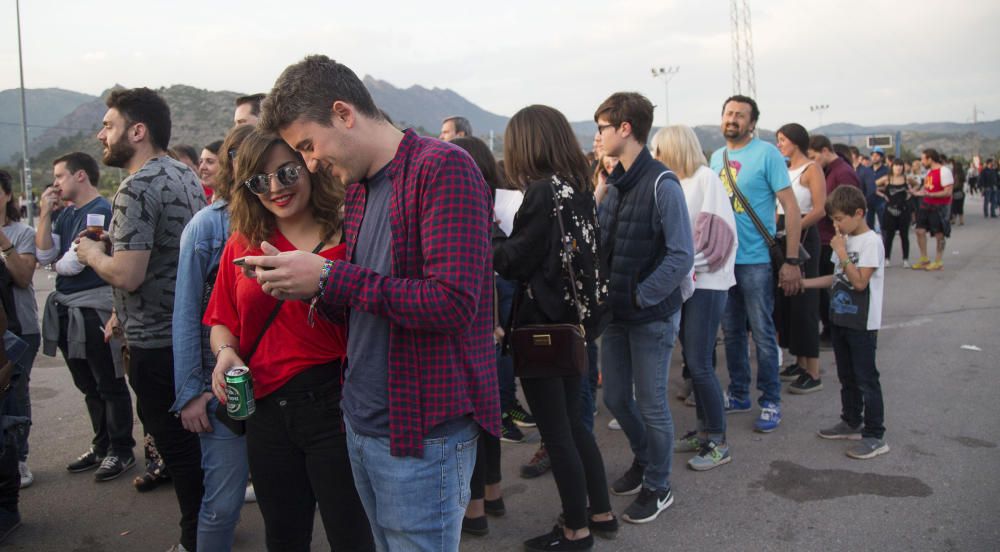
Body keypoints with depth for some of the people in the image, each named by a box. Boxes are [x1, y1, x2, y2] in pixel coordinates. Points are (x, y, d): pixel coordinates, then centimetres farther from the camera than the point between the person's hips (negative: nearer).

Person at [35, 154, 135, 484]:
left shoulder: (99, 210, -13)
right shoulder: (65, 214, 12)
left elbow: (73, 262, -18)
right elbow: (44, 256, 4)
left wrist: (58, 263, 3)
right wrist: (45, 214, 0)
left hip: (93, 309, -9)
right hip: (66, 308, 9)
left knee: (109, 385, 2)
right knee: (88, 385, 17)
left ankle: (122, 451, 12)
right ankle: (102, 446, 29)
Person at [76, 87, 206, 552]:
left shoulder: (137, 187, -19)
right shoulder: (187, 176, 9)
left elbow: (127, 274, -26)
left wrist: (91, 252, -5)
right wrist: (125, 310, 21)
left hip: (156, 340, -9)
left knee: (176, 442, 4)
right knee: (192, 435, 20)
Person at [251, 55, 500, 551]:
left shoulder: (442, 169, -14)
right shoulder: (357, 191, 12)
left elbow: (453, 302, -23)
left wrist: (329, 278, -19)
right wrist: (308, 287, -2)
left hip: (420, 435, -8)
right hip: (361, 427, 8)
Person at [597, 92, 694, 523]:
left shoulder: (662, 184, -15)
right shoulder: (615, 183, 8)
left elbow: (682, 255, -18)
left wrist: (641, 296, -17)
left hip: (651, 315, -7)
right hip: (615, 311, 7)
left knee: (651, 404, 5)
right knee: (615, 397, 16)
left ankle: (658, 487, 24)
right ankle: (643, 460, 40)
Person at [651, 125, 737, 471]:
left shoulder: (705, 178, -8)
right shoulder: (677, 183, 14)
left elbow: (713, 234, -15)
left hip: (706, 282, -8)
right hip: (684, 282, 8)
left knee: (700, 364, -7)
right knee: (692, 362, 11)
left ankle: (718, 442, 4)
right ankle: (704, 430, 23)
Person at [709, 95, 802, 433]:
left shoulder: (767, 154, -8)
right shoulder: (716, 157, 11)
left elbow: (792, 208, -11)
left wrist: (791, 261, -16)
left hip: (755, 260, -6)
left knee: (762, 333, 1)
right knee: (731, 331, 14)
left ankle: (770, 402, 14)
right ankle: (738, 395, 28)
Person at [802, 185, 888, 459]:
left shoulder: (871, 242, -15)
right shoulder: (845, 240, 9)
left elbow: (859, 282, -22)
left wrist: (841, 252, -19)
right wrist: (803, 283, 10)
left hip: (862, 324, -8)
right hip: (841, 319, 8)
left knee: (866, 379, -3)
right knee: (847, 377, 17)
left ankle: (875, 436, 5)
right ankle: (851, 423, 31)